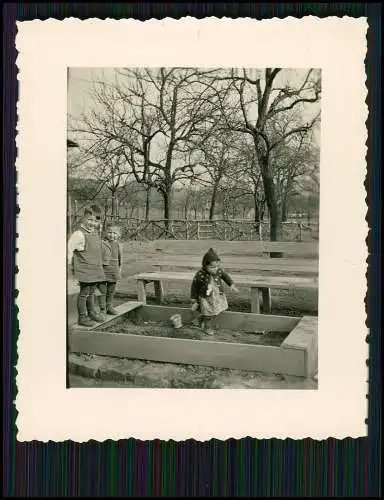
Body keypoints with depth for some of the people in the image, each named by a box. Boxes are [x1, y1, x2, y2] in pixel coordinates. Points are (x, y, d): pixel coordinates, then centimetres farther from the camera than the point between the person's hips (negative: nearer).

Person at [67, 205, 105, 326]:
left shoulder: (96, 232, 11)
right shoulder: (79, 234, -15)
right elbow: (69, 249, -15)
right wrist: (71, 265, -9)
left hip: (95, 270, 8)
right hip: (84, 270, -8)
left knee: (92, 291, 18)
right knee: (84, 292, -2)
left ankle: (91, 312, 32)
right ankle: (82, 317, 7)